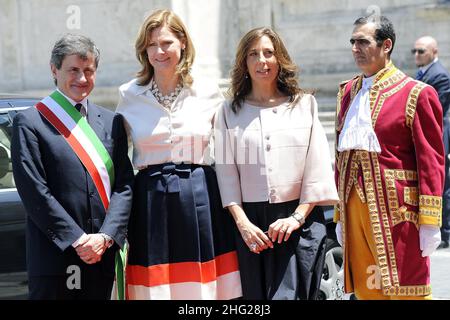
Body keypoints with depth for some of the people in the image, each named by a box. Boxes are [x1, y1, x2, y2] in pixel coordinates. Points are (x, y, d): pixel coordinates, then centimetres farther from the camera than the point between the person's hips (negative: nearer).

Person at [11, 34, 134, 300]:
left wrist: (105, 236, -7)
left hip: (103, 255, 4)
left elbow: (124, 184, 7)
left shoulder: (112, 122, 13)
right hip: (54, 258, -4)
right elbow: (34, 193, -8)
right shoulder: (30, 123, -1)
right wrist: (78, 240, -12)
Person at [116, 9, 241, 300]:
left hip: (201, 198, 0)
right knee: (155, 287, -1)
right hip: (150, 200, 0)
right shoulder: (129, 96, 4)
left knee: (202, 286, -1)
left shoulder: (209, 93, 4)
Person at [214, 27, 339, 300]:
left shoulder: (305, 105, 7)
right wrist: (242, 223, -8)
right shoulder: (230, 112, 9)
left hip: (299, 221, -1)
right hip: (250, 222, 2)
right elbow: (226, 172, 3)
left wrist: (297, 217, -8)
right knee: (255, 296, 4)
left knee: (287, 295, -11)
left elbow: (318, 167, 2)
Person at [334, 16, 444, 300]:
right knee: (365, 290, 9)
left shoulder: (417, 94, -5)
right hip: (354, 209, 6)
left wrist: (429, 223, -11)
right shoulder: (348, 92, 14)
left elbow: (431, 161, -7)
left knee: (406, 291, -1)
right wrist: (339, 215, 16)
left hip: (395, 210, -6)